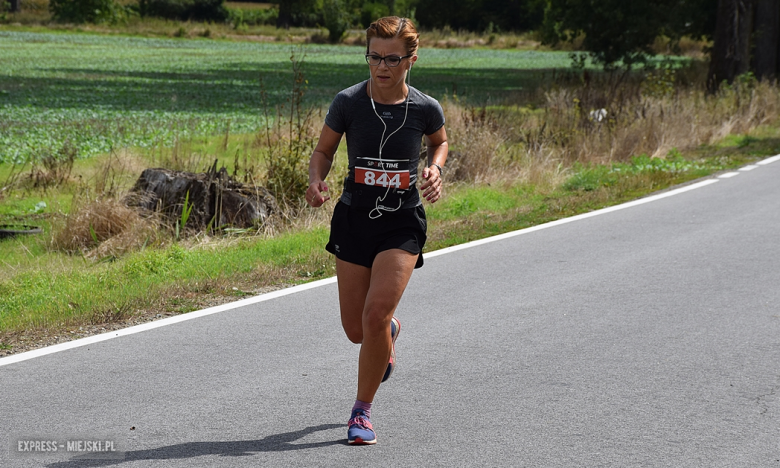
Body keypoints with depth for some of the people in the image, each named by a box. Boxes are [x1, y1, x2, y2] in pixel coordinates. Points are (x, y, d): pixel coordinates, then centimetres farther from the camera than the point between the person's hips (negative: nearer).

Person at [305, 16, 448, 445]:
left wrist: (434, 169, -5)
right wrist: (316, 182, -15)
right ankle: (390, 332, 47)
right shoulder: (348, 102, -9)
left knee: (375, 315, -19)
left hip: (403, 223, -2)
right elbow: (324, 150, 5)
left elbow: (439, 142, 15)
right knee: (356, 330, 6)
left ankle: (362, 411, 1)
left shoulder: (425, 109, -7)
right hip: (355, 217, 2)